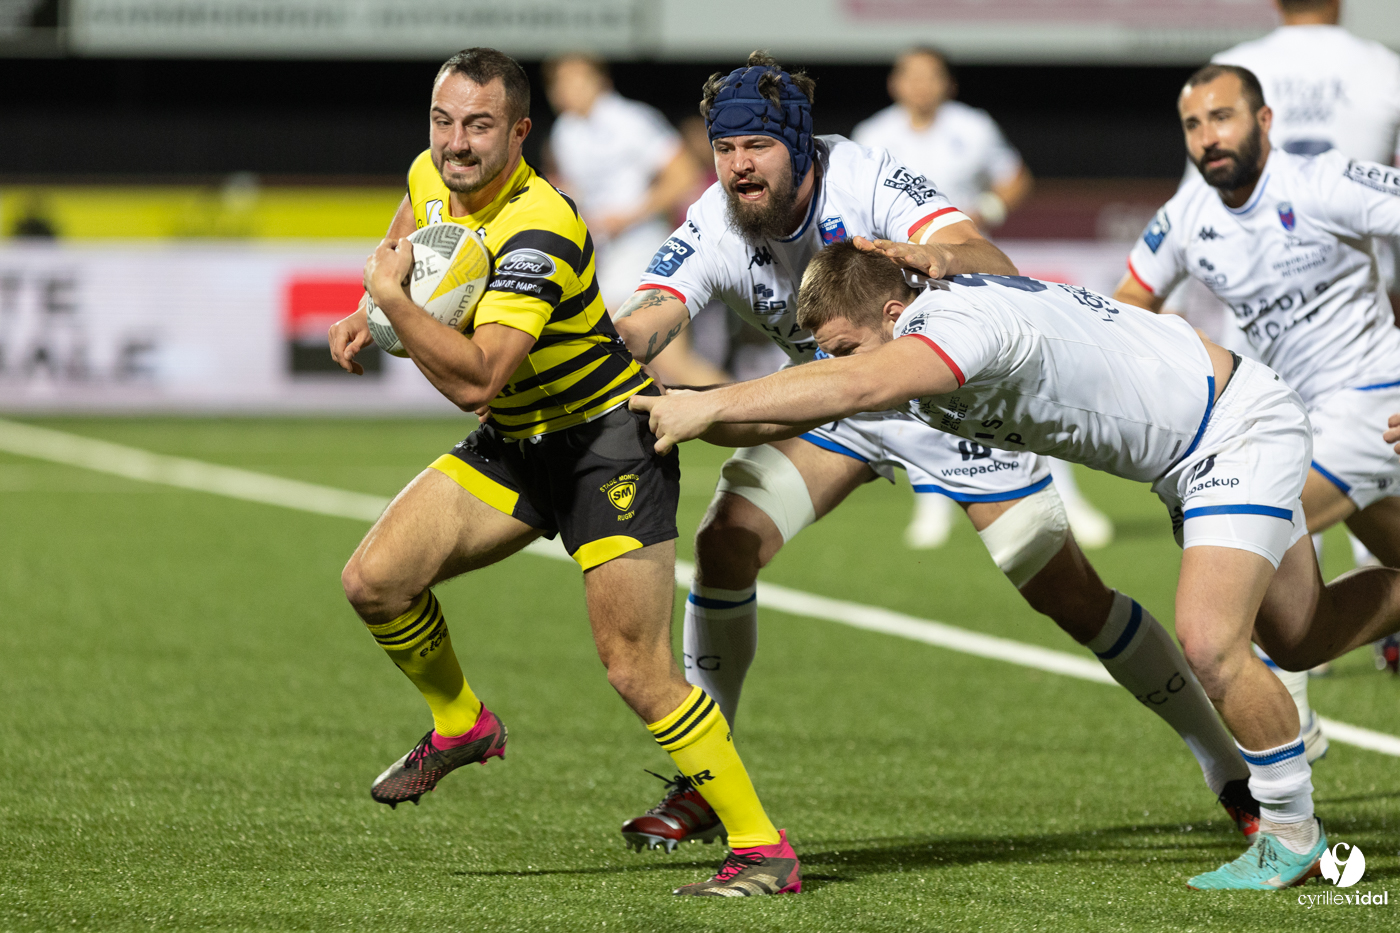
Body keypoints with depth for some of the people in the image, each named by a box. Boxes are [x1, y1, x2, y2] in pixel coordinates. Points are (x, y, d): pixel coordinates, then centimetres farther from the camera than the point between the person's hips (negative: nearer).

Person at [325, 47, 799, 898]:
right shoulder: (433, 178, -3)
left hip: (608, 443, -8)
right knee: (376, 581, -6)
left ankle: (764, 850, -7)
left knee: (637, 671, -16)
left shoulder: (538, 231, -29)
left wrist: (393, 296, -30)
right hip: (516, 445, 8)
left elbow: (475, 381, -36)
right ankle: (460, 725, 21)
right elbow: (408, 237, 24)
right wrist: (370, 314, 8)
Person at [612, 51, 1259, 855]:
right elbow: (647, 321, -31)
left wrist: (934, 257, -61)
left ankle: (1232, 767, 7)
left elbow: (998, 273, -39)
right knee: (726, 542, -16)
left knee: (1071, 596, -7)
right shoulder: (713, 229, -18)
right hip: (834, 399, 4)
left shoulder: (864, 179, -29)